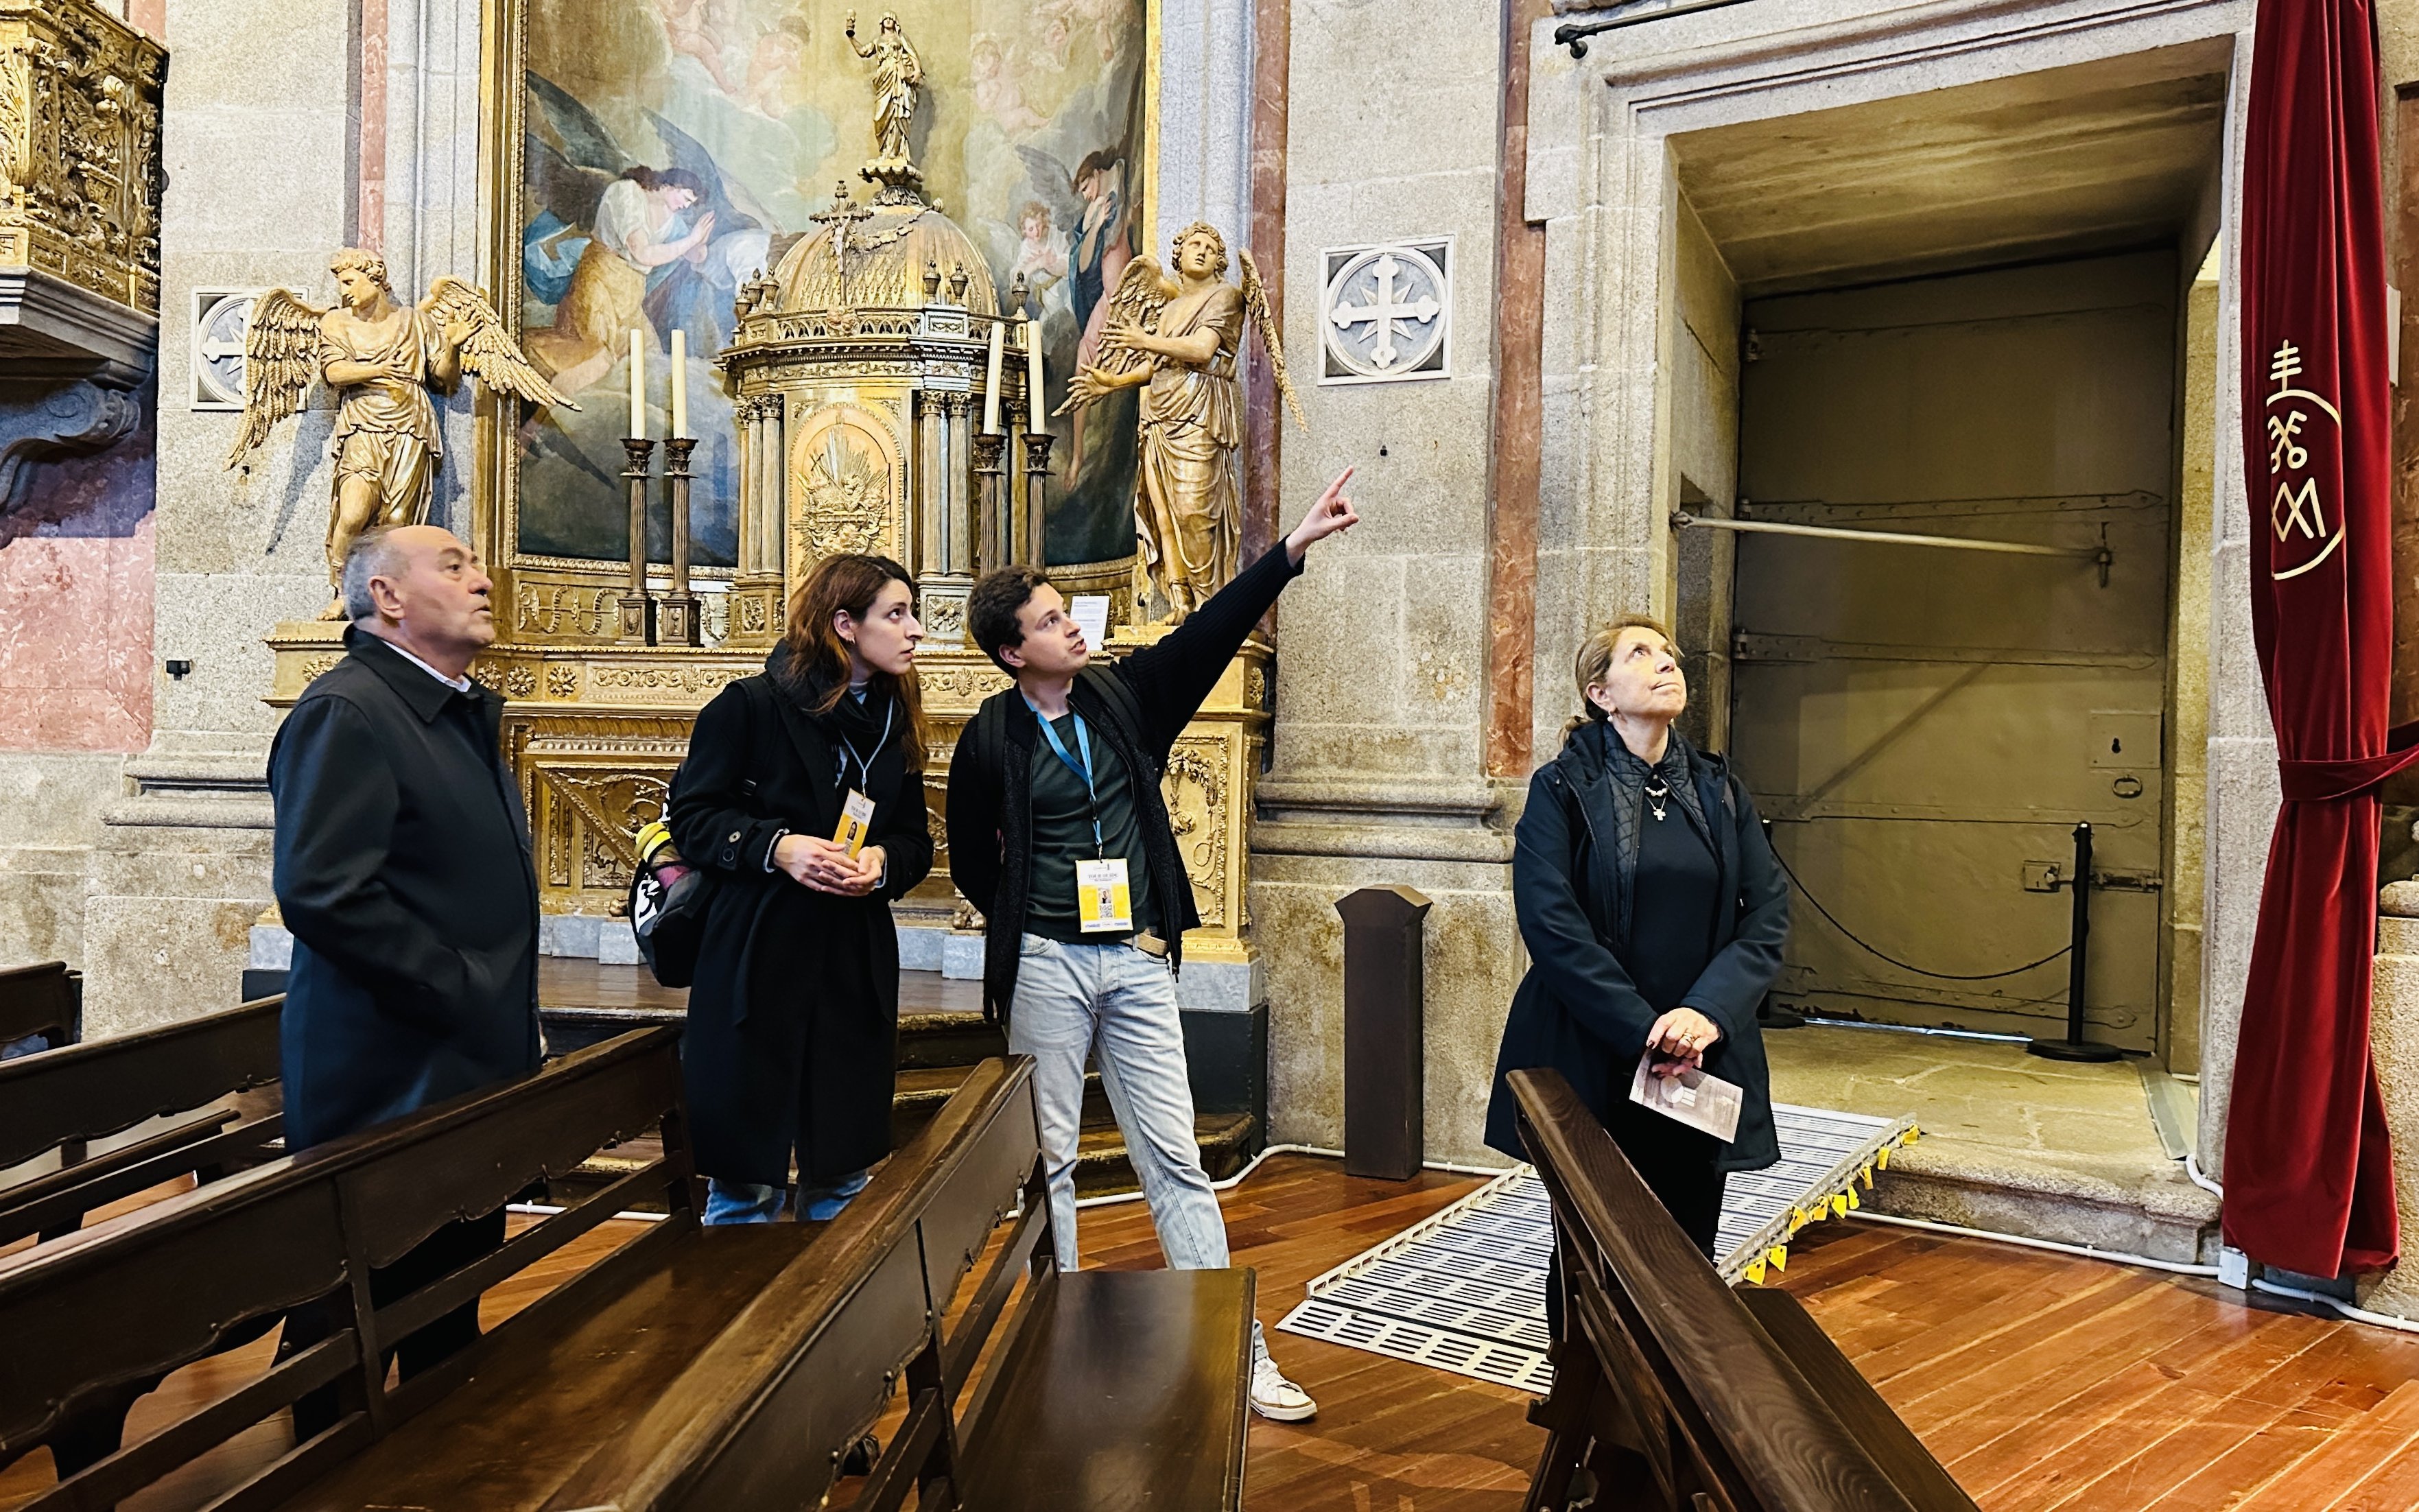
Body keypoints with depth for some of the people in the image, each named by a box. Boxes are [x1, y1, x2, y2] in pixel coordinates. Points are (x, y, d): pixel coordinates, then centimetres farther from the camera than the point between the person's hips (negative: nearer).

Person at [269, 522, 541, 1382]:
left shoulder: (463, 715, 15)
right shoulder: (346, 712, -15)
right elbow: (323, 893, -25)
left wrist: (507, 1013, 14)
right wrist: (462, 993, -19)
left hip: (472, 1076, 9)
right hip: (392, 1084, -9)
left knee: (452, 1327, 20)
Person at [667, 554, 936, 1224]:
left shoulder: (897, 724, 10)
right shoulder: (750, 706, -6)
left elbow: (915, 841, 14)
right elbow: (692, 815, -4)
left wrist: (883, 860, -8)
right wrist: (777, 846, -20)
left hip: (857, 969, 5)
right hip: (756, 964, -5)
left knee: (842, 1175, 14)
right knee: (746, 1180, 4)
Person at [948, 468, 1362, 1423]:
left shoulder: (1122, 697, 4)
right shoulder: (990, 739, -4)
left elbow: (1209, 635, -3)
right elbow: (970, 860, 7)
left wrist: (1292, 548, -9)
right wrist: (1022, 929, 3)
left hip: (1137, 960, 3)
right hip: (1046, 966, -2)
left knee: (1175, 1157, 6)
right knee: (1048, 1157, 9)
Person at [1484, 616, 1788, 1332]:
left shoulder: (1720, 791, 10)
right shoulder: (1562, 788, -3)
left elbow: (1768, 916, 2)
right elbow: (1551, 924, -12)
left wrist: (1707, 1012, -14)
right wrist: (1643, 1029, -16)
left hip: (1703, 1069, 4)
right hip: (1592, 1070, -3)